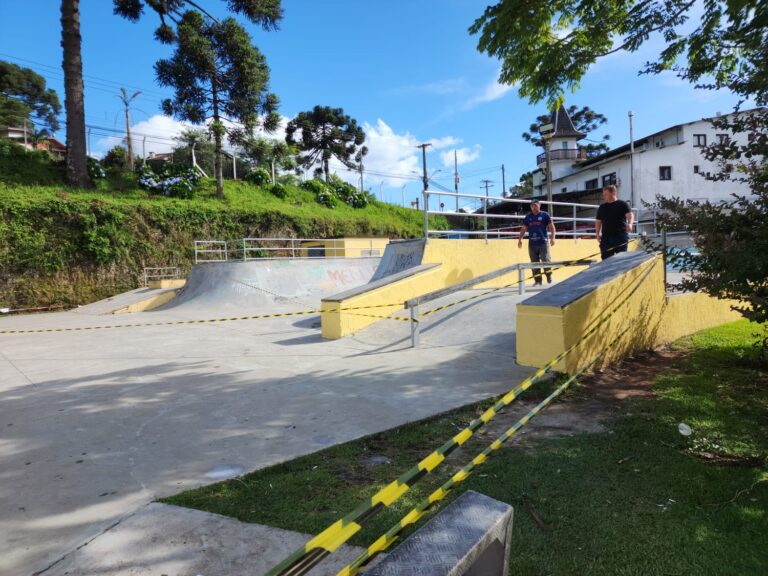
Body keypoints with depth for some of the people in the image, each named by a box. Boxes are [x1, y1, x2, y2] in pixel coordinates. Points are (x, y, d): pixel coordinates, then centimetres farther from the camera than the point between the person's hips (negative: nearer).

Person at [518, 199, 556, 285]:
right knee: (534, 262, 3)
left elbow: (551, 226, 0)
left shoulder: (544, 215, 2)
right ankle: (537, 281, 8)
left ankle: (549, 277, 11)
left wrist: (552, 237, -9)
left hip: (543, 242, -3)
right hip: (532, 243, 3)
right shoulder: (528, 216, 12)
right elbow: (523, 228, 16)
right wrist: (520, 239, 10)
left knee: (545, 260, -7)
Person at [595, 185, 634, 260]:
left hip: (621, 237, -3)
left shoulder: (622, 204, 3)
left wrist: (630, 223, -31)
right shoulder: (602, 207, 14)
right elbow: (598, 221, 18)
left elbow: (630, 215, -10)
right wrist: (597, 234, 5)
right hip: (606, 238, 3)